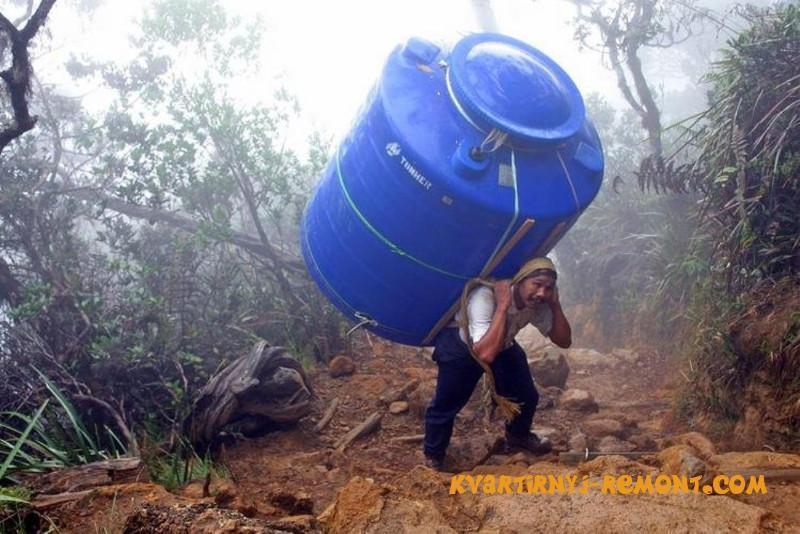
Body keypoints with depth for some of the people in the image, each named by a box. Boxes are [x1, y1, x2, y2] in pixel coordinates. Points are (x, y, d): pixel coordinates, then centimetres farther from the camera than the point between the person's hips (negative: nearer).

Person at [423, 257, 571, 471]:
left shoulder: (538, 304, -21)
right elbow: (485, 354, -51)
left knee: (527, 396, 8)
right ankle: (433, 456, 21)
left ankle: (518, 435, 40)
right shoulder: (485, 298, -42)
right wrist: (503, 306, -50)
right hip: (460, 347, -6)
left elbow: (564, 341, -15)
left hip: (503, 346, 6)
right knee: (446, 404, -6)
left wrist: (555, 304, -28)